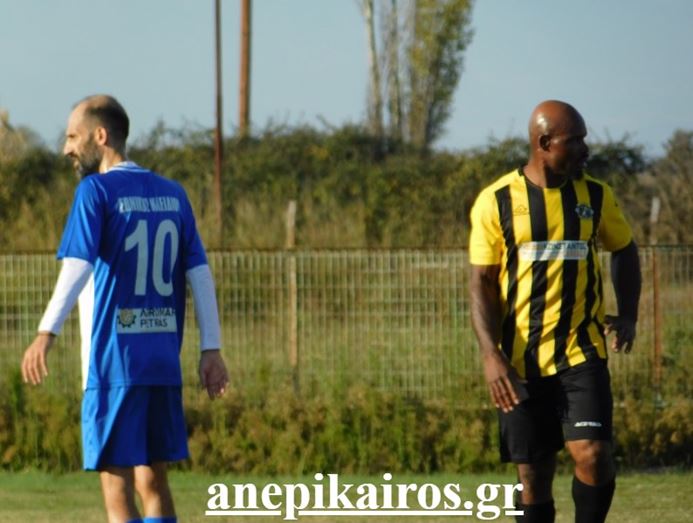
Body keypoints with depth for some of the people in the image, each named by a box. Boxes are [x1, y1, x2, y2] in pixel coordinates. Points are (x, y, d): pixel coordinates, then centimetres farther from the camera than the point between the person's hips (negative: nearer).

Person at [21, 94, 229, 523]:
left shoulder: (96, 191, -5)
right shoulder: (172, 195, 12)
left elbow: (77, 266, -18)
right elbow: (200, 275, 10)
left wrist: (47, 333, -26)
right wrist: (211, 350, 10)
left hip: (114, 361, -6)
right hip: (165, 362, 6)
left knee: (117, 488, -3)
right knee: (153, 480, 14)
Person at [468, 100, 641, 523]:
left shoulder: (596, 196, 5)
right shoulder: (496, 202, -3)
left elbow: (625, 250, 21)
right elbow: (482, 283, -2)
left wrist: (628, 316, 7)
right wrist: (491, 355, -13)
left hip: (582, 352, 1)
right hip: (521, 361, -1)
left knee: (592, 454, -18)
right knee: (533, 478, 3)